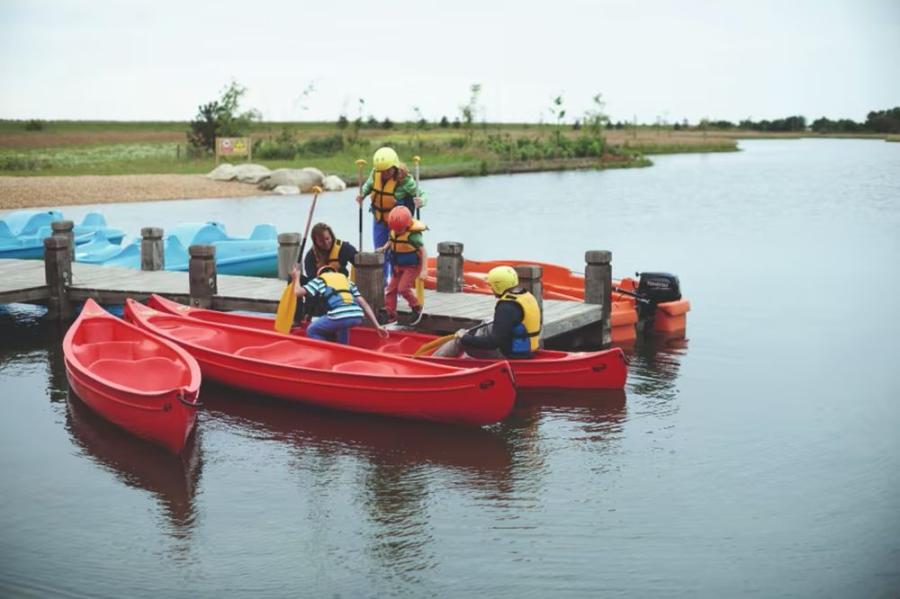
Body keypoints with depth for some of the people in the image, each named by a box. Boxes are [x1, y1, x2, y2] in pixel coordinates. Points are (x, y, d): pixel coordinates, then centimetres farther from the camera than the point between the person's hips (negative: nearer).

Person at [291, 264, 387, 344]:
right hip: (358, 316, 5)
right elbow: (364, 304, 26)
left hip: (340, 315, -5)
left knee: (312, 331, 22)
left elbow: (298, 292, 13)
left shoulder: (320, 280, 22)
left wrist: (297, 277, 34)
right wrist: (377, 326, 22)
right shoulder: (347, 280, 33)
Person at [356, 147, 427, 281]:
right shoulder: (375, 174, -11)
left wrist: (420, 201, -43)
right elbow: (368, 185, 8)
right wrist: (362, 194, -13)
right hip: (379, 220, 5)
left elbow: (423, 196, -20)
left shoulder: (405, 180, -24)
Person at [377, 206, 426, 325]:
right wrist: (384, 248, -6)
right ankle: (391, 315, 14)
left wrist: (424, 269, -25)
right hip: (398, 266, 7)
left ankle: (417, 309, 5)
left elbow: (423, 251, -22)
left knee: (403, 288, -17)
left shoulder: (413, 234, -24)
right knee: (391, 289, 4)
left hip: (412, 266, -7)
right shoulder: (393, 230, -5)